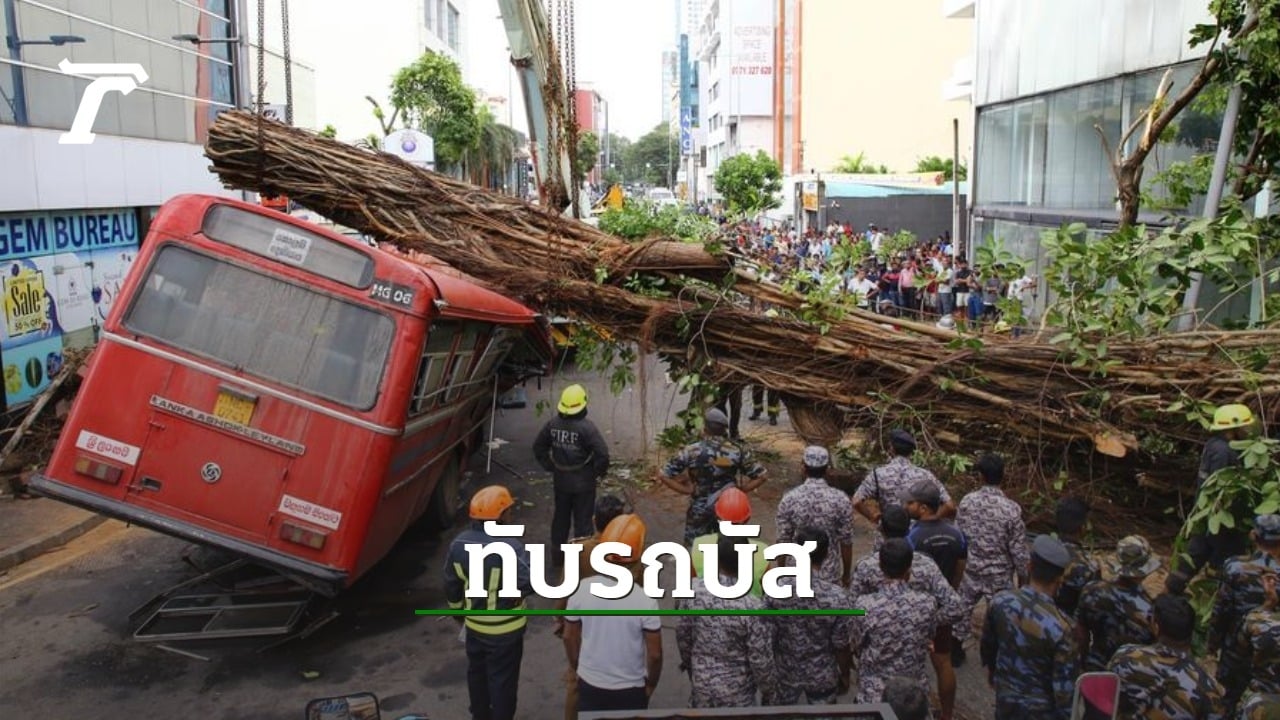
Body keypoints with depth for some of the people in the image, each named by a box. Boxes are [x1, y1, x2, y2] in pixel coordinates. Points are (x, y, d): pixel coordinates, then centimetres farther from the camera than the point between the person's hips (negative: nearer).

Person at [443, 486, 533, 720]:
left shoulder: (459, 543, -8)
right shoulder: (509, 547, -28)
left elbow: (451, 584, 4)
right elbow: (530, 583, -34)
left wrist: (458, 612, 19)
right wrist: (526, 557, -16)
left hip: (474, 624, 6)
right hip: (505, 629, -6)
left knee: (477, 673, 25)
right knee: (503, 680, 11)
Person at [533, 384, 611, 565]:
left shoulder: (553, 424, -6)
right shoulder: (586, 427, -22)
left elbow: (538, 447, 4)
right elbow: (602, 453, -25)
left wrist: (550, 467, 11)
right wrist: (598, 472, -8)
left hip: (560, 481, 5)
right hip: (583, 482, -5)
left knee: (561, 517, 20)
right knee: (582, 520, 8)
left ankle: (558, 554, 33)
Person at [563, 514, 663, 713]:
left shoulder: (581, 590, -15)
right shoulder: (645, 601, -24)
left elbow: (570, 637, -2)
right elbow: (654, 653, -15)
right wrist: (651, 684, 4)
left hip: (590, 684, 3)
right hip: (630, 689, -2)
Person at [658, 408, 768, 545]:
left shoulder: (692, 452, -15)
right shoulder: (737, 451, -10)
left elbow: (663, 475, -15)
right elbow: (761, 475, -6)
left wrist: (687, 490, -8)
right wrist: (740, 489, -1)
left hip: (700, 510, -2)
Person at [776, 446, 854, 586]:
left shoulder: (789, 499, -12)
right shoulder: (840, 500, -13)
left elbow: (783, 540, -5)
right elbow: (846, 542, -6)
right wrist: (846, 574, 8)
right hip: (829, 573, -1)